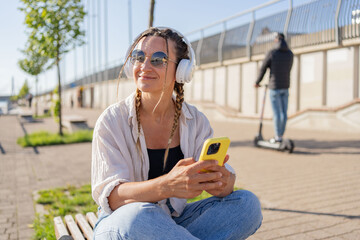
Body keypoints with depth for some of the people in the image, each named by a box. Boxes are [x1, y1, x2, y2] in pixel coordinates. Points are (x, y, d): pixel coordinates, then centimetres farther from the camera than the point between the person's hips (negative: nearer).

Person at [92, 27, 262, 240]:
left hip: (176, 220, 4)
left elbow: (225, 174, -9)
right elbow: (108, 196, -22)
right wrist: (167, 186, -41)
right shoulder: (112, 121, -12)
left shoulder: (195, 121, -2)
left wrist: (223, 181, -36)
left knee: (248, 203, -17)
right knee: (140, 214, -38)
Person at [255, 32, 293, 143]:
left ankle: (277, 137, 4)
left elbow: (263, 69, -4)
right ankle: (281, 136, 15)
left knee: (276, 113, -1)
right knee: (284, 112, 8)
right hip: (285, 86, 5)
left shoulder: (271, 53, -11)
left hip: (275, 87, -5)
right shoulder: (290, 54, 5)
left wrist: (257, 82, 12)